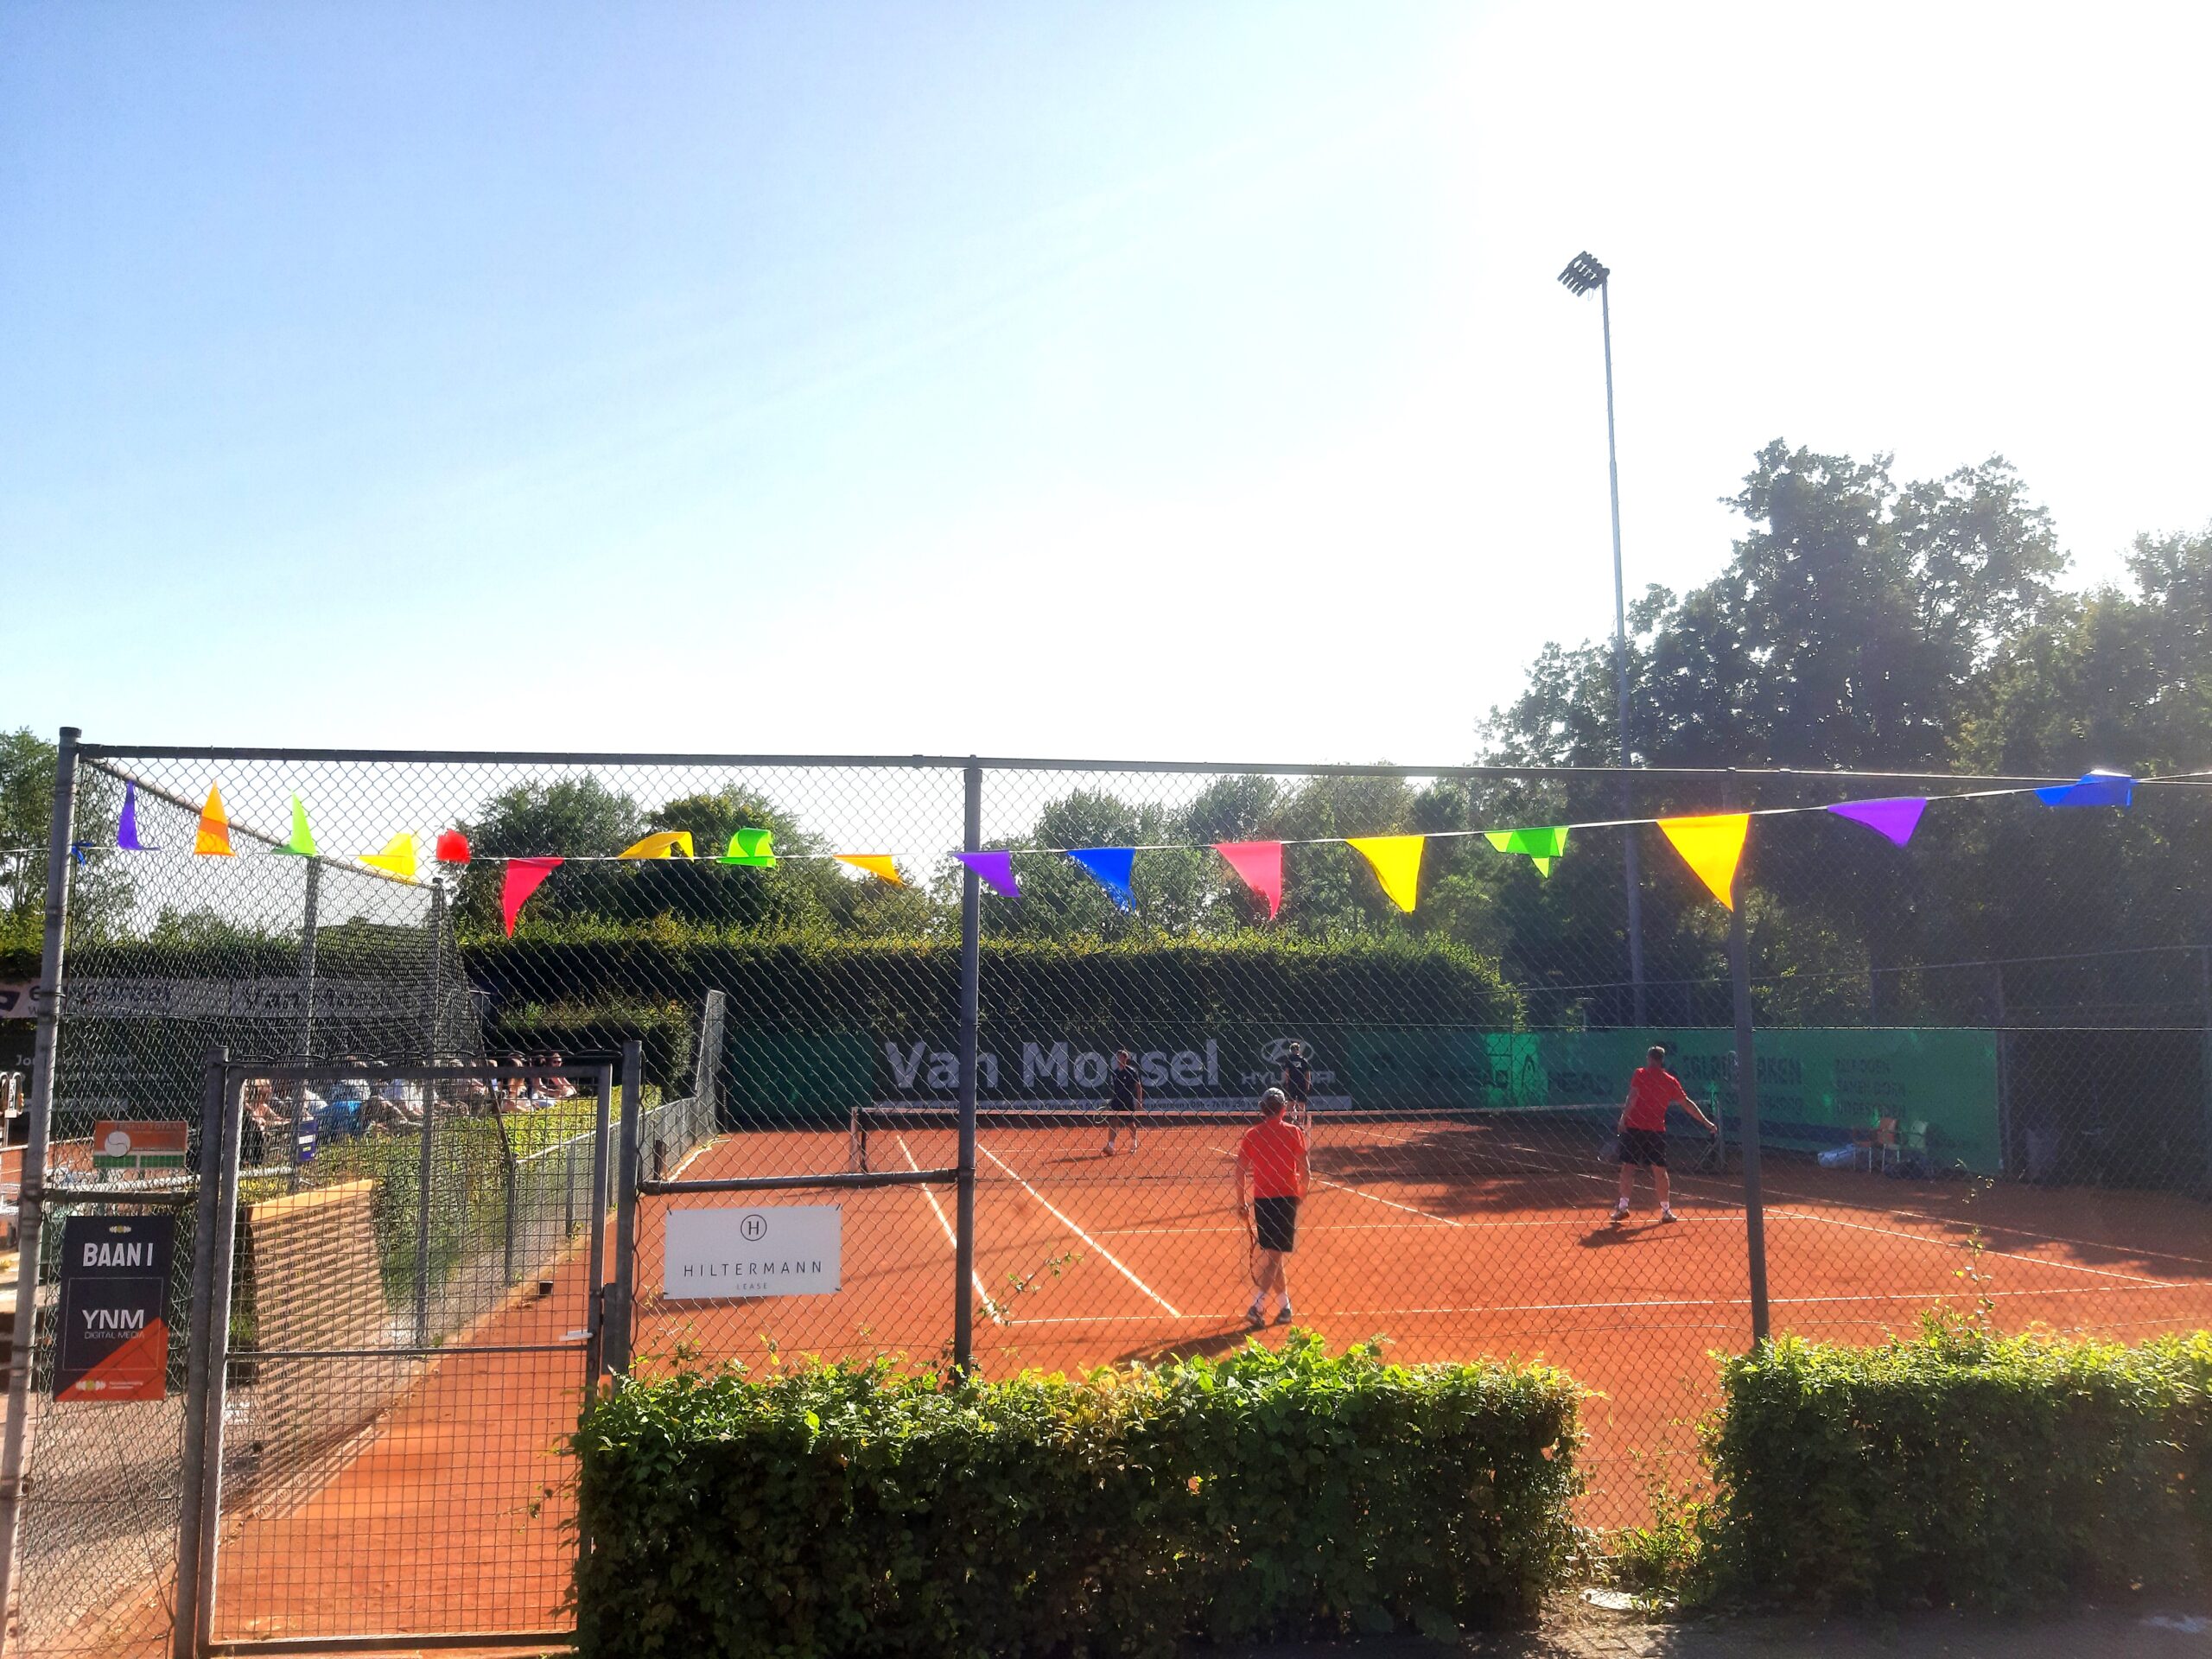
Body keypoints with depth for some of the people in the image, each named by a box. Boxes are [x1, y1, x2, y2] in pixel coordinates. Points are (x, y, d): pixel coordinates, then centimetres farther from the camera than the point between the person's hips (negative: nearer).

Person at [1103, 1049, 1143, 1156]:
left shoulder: (1131, 1071, -7)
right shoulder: (1114, 1072, 7)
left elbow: (1138, 1086, -4)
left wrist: (1139, 1102, -7)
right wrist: (1110, 1100, 14)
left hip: (1129, 1102, -3)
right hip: (1116, 1101, 3)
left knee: (1131, 1123, 10)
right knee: (1112, 1123, -12)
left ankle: (1134, 1144, 32)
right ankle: (1110, 1146, -19)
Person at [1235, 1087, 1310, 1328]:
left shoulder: (1251, 1135, 3)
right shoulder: (1294, 1132, -3)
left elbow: (1240, 1171, 0)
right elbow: (1305, 1170, -5)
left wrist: (1241, 1202, 7)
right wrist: (1301, 1193, 10)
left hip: (1260, 1200, 3)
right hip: (1286, 1198, -3)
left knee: (1272, 1255, 16)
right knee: (1274, 1256, -3)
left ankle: (1285, 1307, 23)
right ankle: (1256, 1306, -18)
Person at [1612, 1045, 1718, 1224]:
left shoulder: (1639, 1074, -2)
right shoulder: (1671, 1081, 7)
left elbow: (1632, 1097, -14)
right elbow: (1687, 1104, 10)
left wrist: (1624, 1117, -14)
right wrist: (1707, 1122, 17)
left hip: (1634, 1127, -2)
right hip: (1657, 1129, 2)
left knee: (1628, 1166, 2)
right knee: (1659, 1170, 9)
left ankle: (1623, 1206, -2)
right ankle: (1666, 1210, 13)